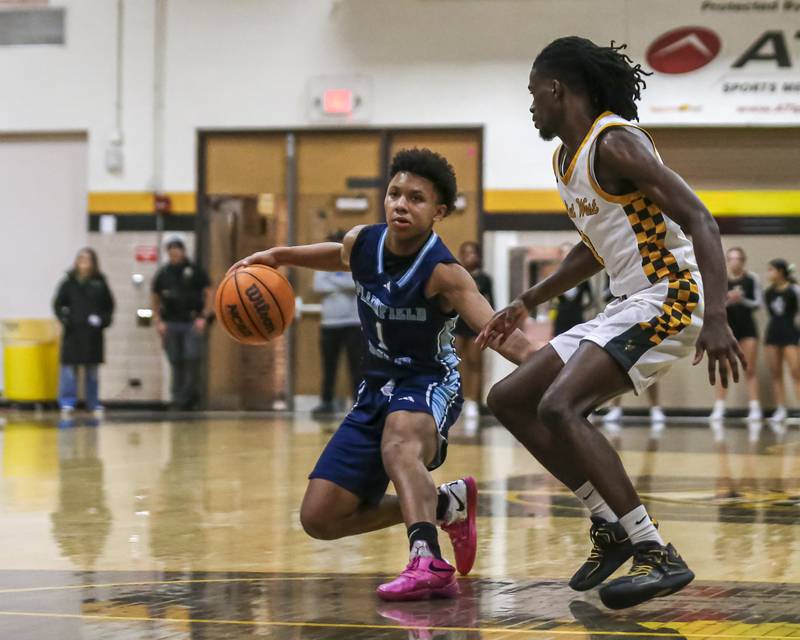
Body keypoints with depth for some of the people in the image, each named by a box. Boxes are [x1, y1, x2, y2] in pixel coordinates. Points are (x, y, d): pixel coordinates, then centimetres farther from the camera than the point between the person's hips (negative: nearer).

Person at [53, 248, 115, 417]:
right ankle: (67, 403, -1)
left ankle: (94, 405, 18)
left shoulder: (99, 283, 1)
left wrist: (103, 319, -8)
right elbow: (58, 304, 3)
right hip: (73, 333, -1)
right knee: (70, 368, -3)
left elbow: (109, 305, 7)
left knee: (92, 371, 10)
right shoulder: (69, 282, 0)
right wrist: (64, 318, -12)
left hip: (93, 333, 1)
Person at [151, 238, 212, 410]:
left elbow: (208, 294, 4)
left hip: (192, 323, -2)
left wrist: (204, 317, -5)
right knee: (176, 363, 3)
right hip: (171, 323, 2)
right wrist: (158, 321, 4)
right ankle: (177, 398, 9)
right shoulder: (162, 274, 9)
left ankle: (189, 395, -5)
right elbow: (156, 300, 15)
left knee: (192, 359, -12)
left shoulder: (195, 271, 2)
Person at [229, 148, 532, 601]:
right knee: (320, 519, 4)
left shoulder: (444, 274, -25)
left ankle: (428, 563, -59)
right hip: (377, 388, 7)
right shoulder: (361, 244, -7)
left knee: (398, 441, -44)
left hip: (429, 384, -7)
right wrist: (278, 256, 11)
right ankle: (446, 504, 20)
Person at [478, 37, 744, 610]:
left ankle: (657, 554, -26)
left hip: (668, 296, -10)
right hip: (629, 306, 10)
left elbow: (700, 223, -23)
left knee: (559, 407, -26)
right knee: (509, 400, 11)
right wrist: (527, 304, 30)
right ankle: (612, 528, 12)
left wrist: (716, 320, -35)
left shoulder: (615, 144, -15)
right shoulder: (566, 159, 15)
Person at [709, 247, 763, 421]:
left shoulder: (752, 279, -3)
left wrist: (742, 300, -20)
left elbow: (758, 303, -4)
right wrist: (728, 300, -22)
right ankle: (719, 408, 0)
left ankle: (754, 408, 2)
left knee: (750, 370, 2)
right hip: (727, 326, 0)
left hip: (747, 326, 0)